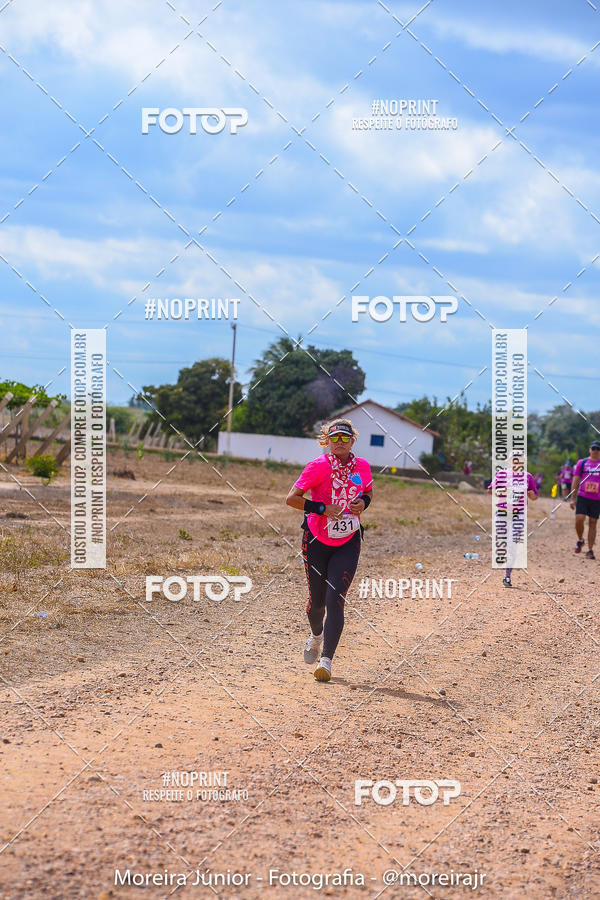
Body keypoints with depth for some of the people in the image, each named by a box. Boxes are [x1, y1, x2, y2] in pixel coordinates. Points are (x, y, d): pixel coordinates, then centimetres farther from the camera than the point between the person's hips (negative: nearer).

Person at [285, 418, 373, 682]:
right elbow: (291, 498, -15)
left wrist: (363, 502, -3)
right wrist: (322, 509, -23)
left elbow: (368, 490, 20)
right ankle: (316, 636, 42)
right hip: (317, 541, -1)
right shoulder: (318, 466, -13)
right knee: (317, 600, 7)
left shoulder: (362, 466, 0)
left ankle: (326, 660, -15)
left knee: (335, 600, -12)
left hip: (348, 543, 1)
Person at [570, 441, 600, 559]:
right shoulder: (581, 463, 6)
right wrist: (573, 498, 2)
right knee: (579, 519, -14)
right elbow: (575, 481, 7)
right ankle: (580, 540, 13)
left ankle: (590, 550, 8)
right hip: (582, 496, 0)